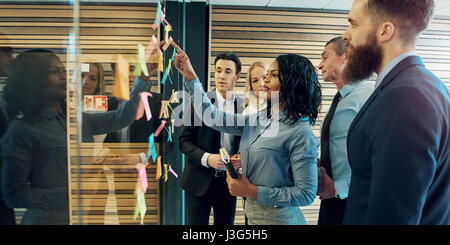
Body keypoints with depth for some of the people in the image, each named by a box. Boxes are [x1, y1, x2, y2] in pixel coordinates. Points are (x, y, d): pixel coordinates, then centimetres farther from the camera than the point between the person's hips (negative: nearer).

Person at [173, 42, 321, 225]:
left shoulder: (300, 132, -19)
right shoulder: (257, 120, 2)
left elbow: (307, 193, -20)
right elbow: (212, 117, 5)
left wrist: (252, 191, -19)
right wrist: (190, 76, 4)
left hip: (279, 218, -6)